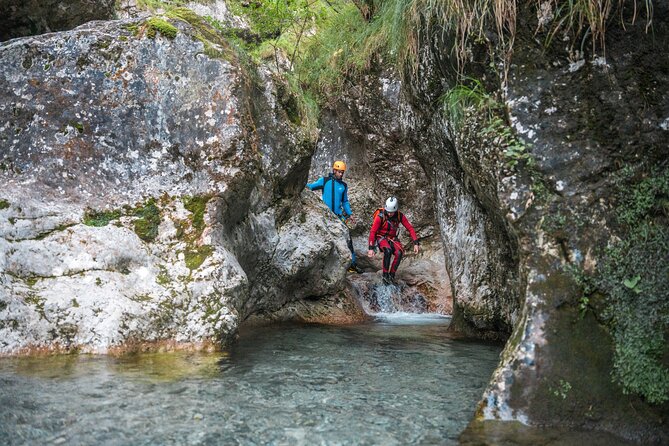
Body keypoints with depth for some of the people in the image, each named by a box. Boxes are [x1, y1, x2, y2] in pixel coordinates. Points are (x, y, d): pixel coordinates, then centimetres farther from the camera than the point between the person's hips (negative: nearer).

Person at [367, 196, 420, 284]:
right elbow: (372, 232, -20)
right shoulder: (380, 216, -22)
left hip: (392, 238, 3)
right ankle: (385, 275, -21)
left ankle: (392, 275, -13)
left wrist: (416, 243, -17)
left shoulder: (400, 216, -12)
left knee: (399, 253, -26)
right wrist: (371, 248, -25)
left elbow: (410, 228, -8)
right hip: (381, 237, -3)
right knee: (388, 250, -35)